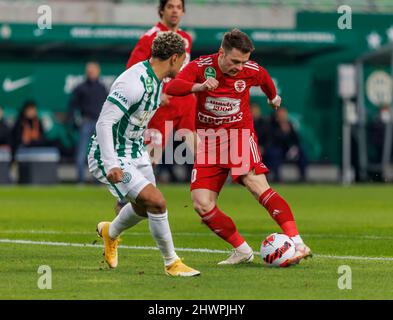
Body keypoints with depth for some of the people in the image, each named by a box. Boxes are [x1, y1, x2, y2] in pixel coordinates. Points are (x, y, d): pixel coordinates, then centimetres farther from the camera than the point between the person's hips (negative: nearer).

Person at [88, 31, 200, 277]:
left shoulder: (156, 80, 4)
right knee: (157, 202, -20)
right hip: (113, 157, -10)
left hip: (135, 152, 10)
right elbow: (104, 123, -30)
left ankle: (110, 233, 55)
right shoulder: (134, 83, -27)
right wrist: (111, 165, -37)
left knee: (143, 208, 24)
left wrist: (145, 151, 28)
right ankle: (171, 263, -5)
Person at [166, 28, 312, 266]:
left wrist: (273, 98, 39)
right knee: (202, 205, -9)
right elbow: (172, 87, -28)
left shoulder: (252, 71, -7)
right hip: (207, 137, 2)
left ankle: (298, 244, -34)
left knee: (256, 183, -26)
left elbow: (265, 79, 19)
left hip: (239, 132, -2)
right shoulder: (201, 67, -12)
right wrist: (199, 87, -46)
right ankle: (242, 250, 4)